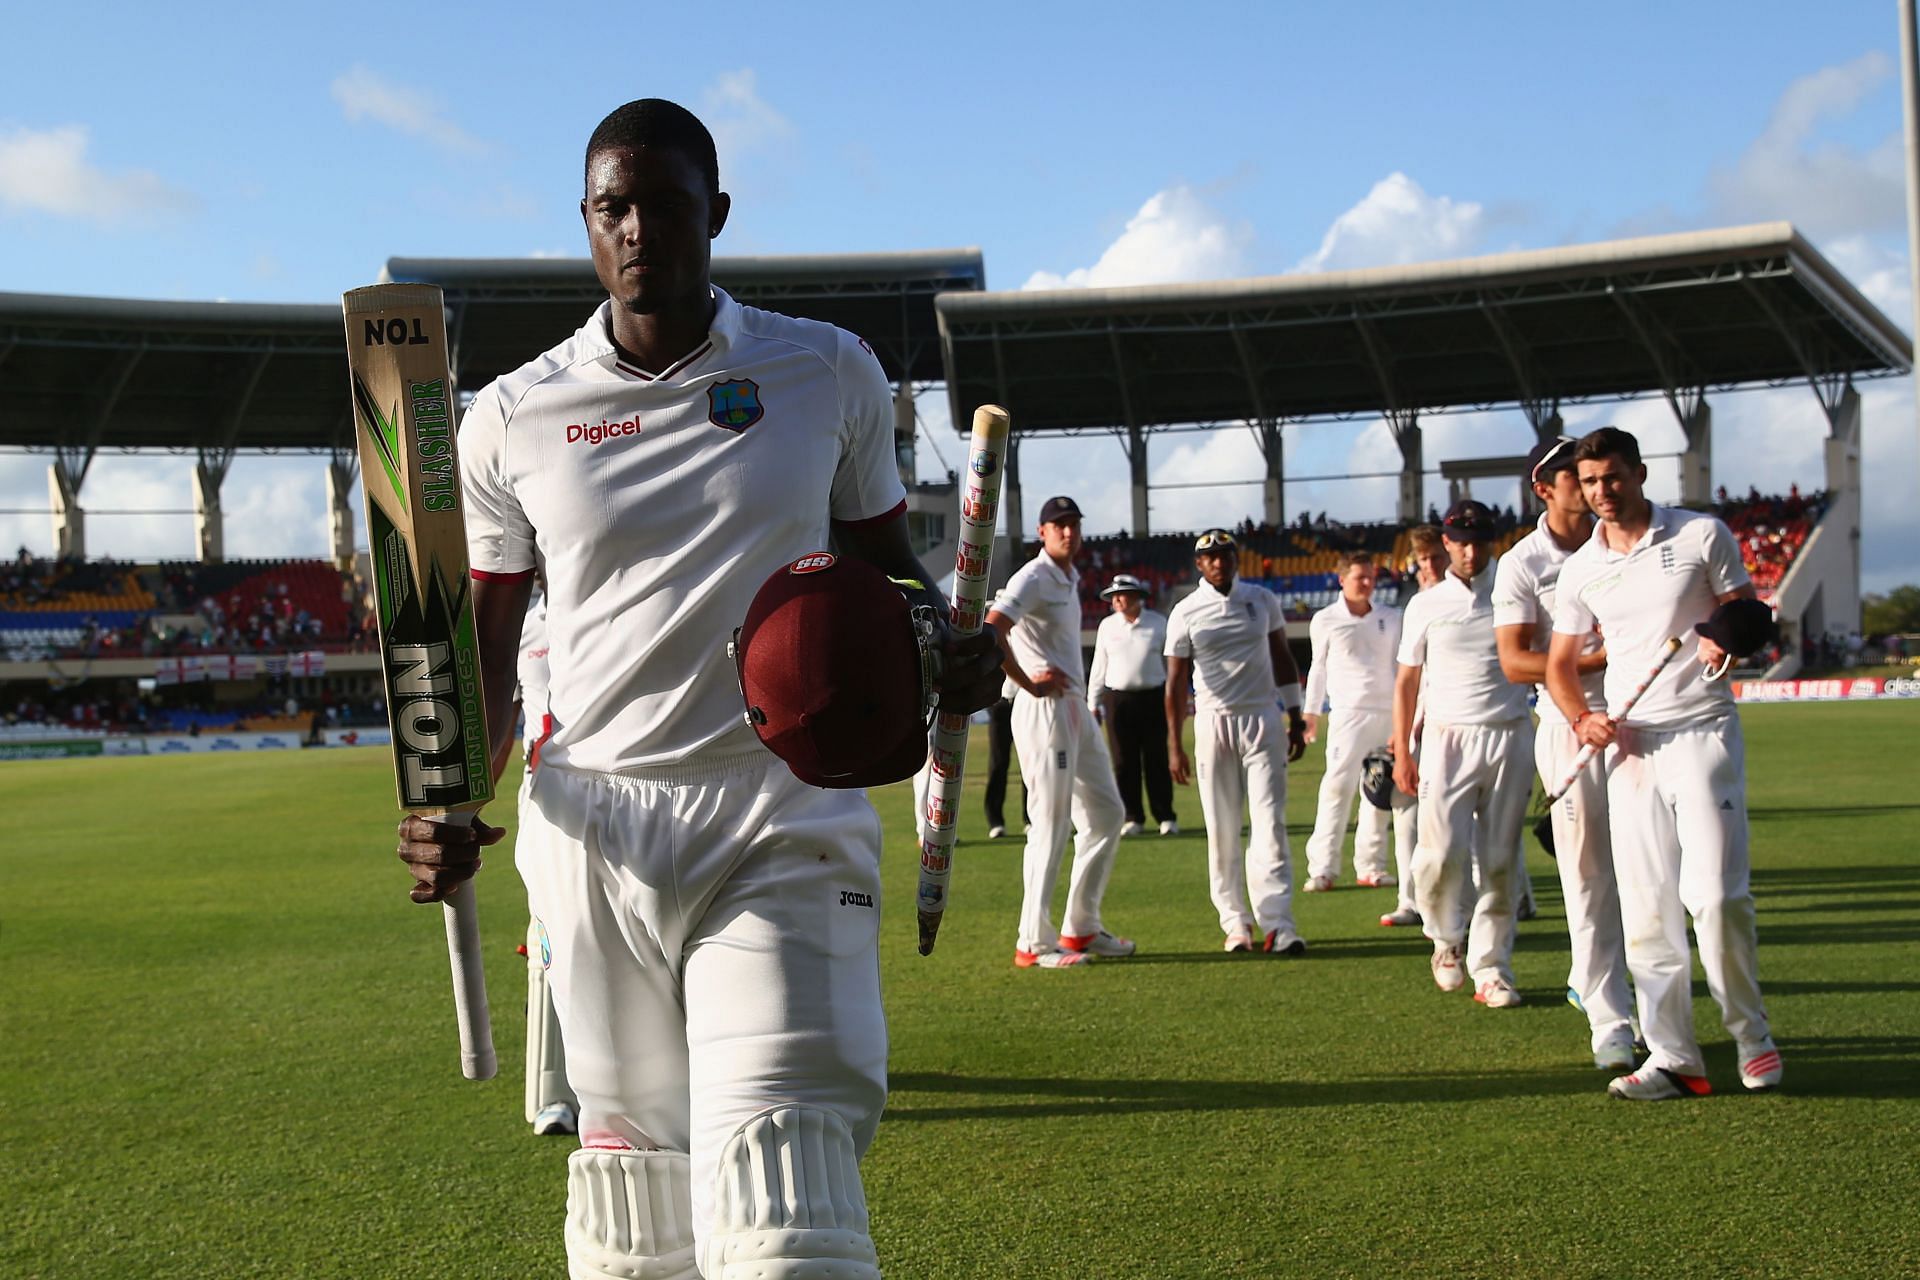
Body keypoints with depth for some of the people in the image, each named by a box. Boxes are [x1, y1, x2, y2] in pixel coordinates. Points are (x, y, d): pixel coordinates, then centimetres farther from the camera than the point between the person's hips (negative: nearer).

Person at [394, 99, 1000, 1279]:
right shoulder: (514, 418, 7)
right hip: (598, 830, 2)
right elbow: (484, 640, 13)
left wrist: (948, 648, -7)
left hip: (786, 833, -1)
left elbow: (886, 565, 15)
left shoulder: (831, 373, 6)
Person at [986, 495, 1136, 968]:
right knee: (1050, 825, -8)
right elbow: (989, 632, -26)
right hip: (1045, 711, -10)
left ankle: (1081, 929, 22)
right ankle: (1034, 943, -1)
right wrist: (1029, 684, -20)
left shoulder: (1070, 579, 17)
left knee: (1106, 815, 14)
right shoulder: (1033, 578, -12)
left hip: (1077, 709, 10)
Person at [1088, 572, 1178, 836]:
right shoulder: (1107, 626, 6)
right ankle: (1133, 817, 10)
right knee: (1124, 762, 2)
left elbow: (1172, 662, 8)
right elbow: (1099, 666, 10)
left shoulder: (1159, 623, 2)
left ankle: (1166, 817, 7)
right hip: (1119, 700, 1)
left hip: (1153, 698, -1)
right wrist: (1093, 703, 7)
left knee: (1156, 760, 1)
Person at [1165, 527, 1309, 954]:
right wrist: (1174, 745, -6)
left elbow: (1282, 658, 13)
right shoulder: (1186, 613, -1)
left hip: (1262, 720, 1)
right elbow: (1176, 680, -1)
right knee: (1221, 828, 2)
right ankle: (1235, 922, 11)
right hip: (1214, 723, -1)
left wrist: (1295, 718, 10)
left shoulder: (1263, 600, 6)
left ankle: (1277, 923, -10)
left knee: (1270, 822, -7)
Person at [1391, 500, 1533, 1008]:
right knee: (1442, 852, -12)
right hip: (1449, 738, -1)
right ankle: (1446, 938, 16)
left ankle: (1491, 969, 9)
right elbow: (1406, 681, 9)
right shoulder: (1426, 604, 8)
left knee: (1500, 858, 1)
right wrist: (1401, 752, 3)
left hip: (1509, 737, 1)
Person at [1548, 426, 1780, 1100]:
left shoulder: (1703, 535, 0)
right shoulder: (1580, 569, 10)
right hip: (1630, 743, 4)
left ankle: (1753, 1037, 8)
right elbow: (1559, 664, 17)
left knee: (1715, 894, -12)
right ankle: (1673, 1057, 6)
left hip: (1703, 730, -4)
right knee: (1646, 908, 0)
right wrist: (1583, 719, -3)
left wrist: (1727, 642, -18)